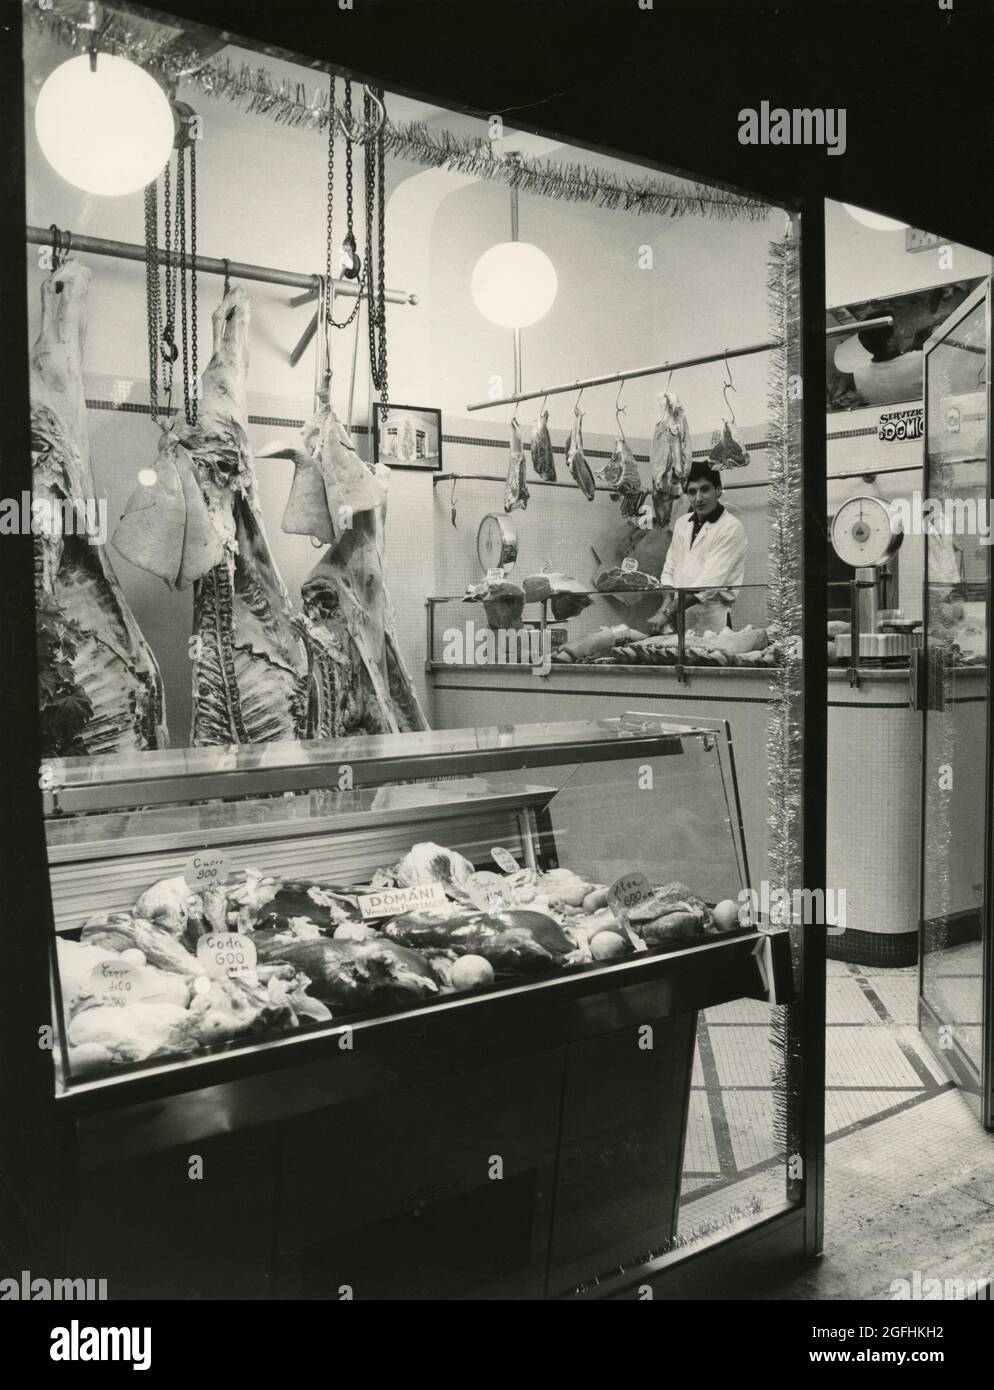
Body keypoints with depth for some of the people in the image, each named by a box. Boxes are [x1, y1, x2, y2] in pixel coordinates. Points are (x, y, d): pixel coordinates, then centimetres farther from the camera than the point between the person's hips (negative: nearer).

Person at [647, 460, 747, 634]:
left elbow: (709, 583, -17)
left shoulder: (731, 528, -10)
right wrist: (667, 603, -6)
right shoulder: (682, 523, 11)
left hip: (708, 623, -5)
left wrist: (667, 613, -22)